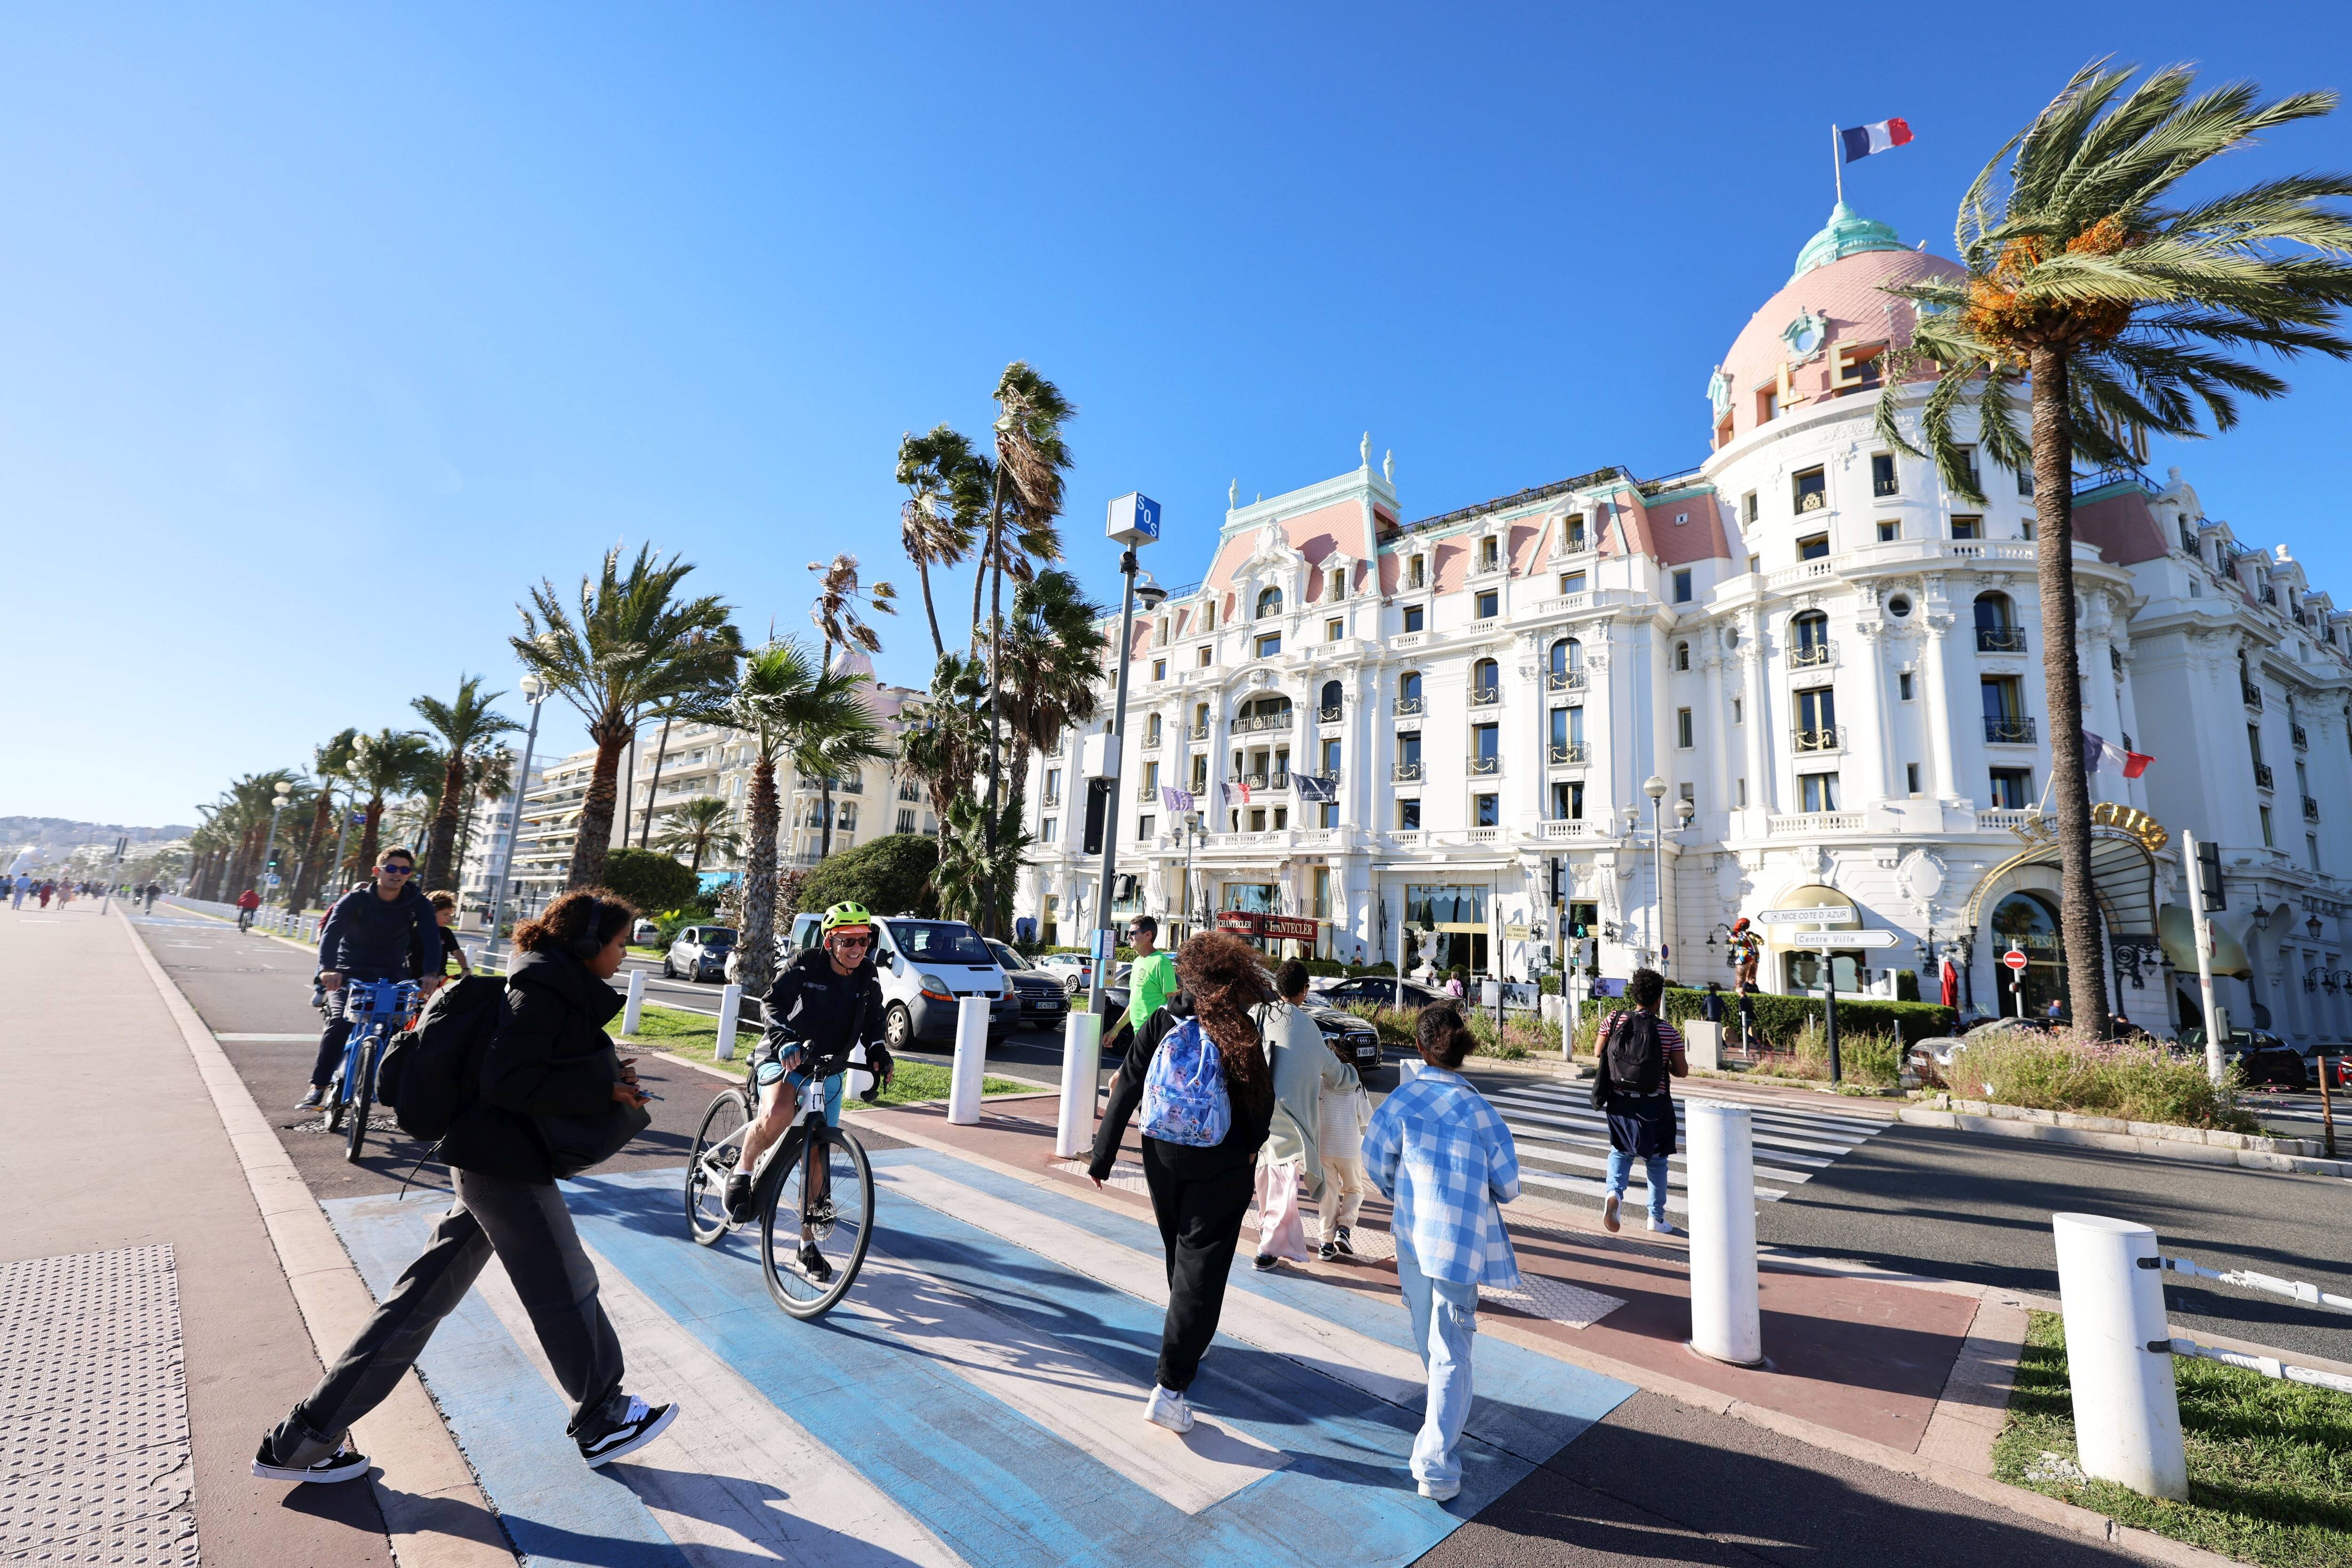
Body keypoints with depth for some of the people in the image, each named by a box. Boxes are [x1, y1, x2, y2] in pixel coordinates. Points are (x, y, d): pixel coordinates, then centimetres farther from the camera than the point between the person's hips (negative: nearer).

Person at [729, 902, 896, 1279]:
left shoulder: (868, 979, -3)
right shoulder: (805, 967, -16)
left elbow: (874, 1021, 5)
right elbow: (774, 1004, -26)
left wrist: (878, 1052, -14)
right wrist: (784, 1040, -43)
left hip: (828, 1073, 4)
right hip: (783, 1059, -4)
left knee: (817, 1160, 5)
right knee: (777, 1114, -37)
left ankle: (808, 1243, 22)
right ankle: (743, 1173, -7)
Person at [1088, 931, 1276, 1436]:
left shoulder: (1160, 1023, -7)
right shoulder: (1241, 1030, -11)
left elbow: (1126, 1092, -7)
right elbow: (1261, 1096, -5)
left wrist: (1103, 1157, 0)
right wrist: (1253, 1144, 14)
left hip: (1163, 1157, 4)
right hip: (1223, 1167, -3)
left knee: (1180, 1253, 25)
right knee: (1202, 1267, 2)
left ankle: (1188, 1342, 47)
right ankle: (1170, 1386, -2)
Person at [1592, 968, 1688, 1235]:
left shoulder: (1615, 1021, -6)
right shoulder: (1668, 1031, -10)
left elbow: (1598, 1053, 0)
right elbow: (1682, 1071, -7)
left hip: (1619, 1101, 1)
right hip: (1654, 1105, -1)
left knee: (1621, 1151, 18)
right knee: (1656, 1161, 15)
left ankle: (1614, 1192, -7)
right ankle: (1656, 1218, 24)